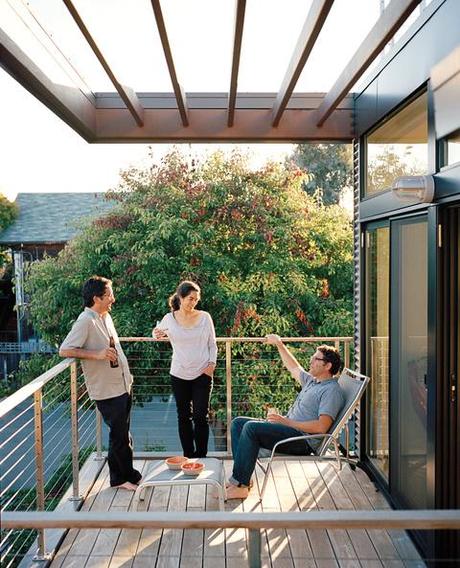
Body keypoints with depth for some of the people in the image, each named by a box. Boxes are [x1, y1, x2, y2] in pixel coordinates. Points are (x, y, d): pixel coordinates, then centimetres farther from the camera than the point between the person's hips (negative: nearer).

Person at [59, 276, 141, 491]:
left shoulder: (105, 317, 9)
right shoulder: (86, 321, -18)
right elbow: (64, 350, -24)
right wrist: (97, 355, -29)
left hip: (122, 385, 9)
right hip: (107, 390, -9)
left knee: (122, 433, 17)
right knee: (119, 435, 3)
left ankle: (125, 475, 30)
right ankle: (123, 477, 19)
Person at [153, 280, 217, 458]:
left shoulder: (205, 317, -2)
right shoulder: (169, 318, -2)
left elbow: (212, 345, 6)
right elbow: (157, 333, 15)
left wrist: (212, 363, -8)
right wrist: (157, 334, -8)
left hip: (202, 374, -1)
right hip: (179, 375, 1)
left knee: (200, 416, -1)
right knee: (184, 417, 10)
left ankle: (201, 456, 12)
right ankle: (188, 456, 22)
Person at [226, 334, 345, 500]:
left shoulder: (332, 390, -11)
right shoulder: (312, 380, 19)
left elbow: (321, 427, -22)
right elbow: (294, 368, 38)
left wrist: (287, 421, -20)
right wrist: (280, 344, 35)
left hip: (303, 441, -10)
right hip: (289, 428, 10)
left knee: (251, 427, -27)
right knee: (238, 423, 1)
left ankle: (240, 486, -23)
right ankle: (242, 477, -7)